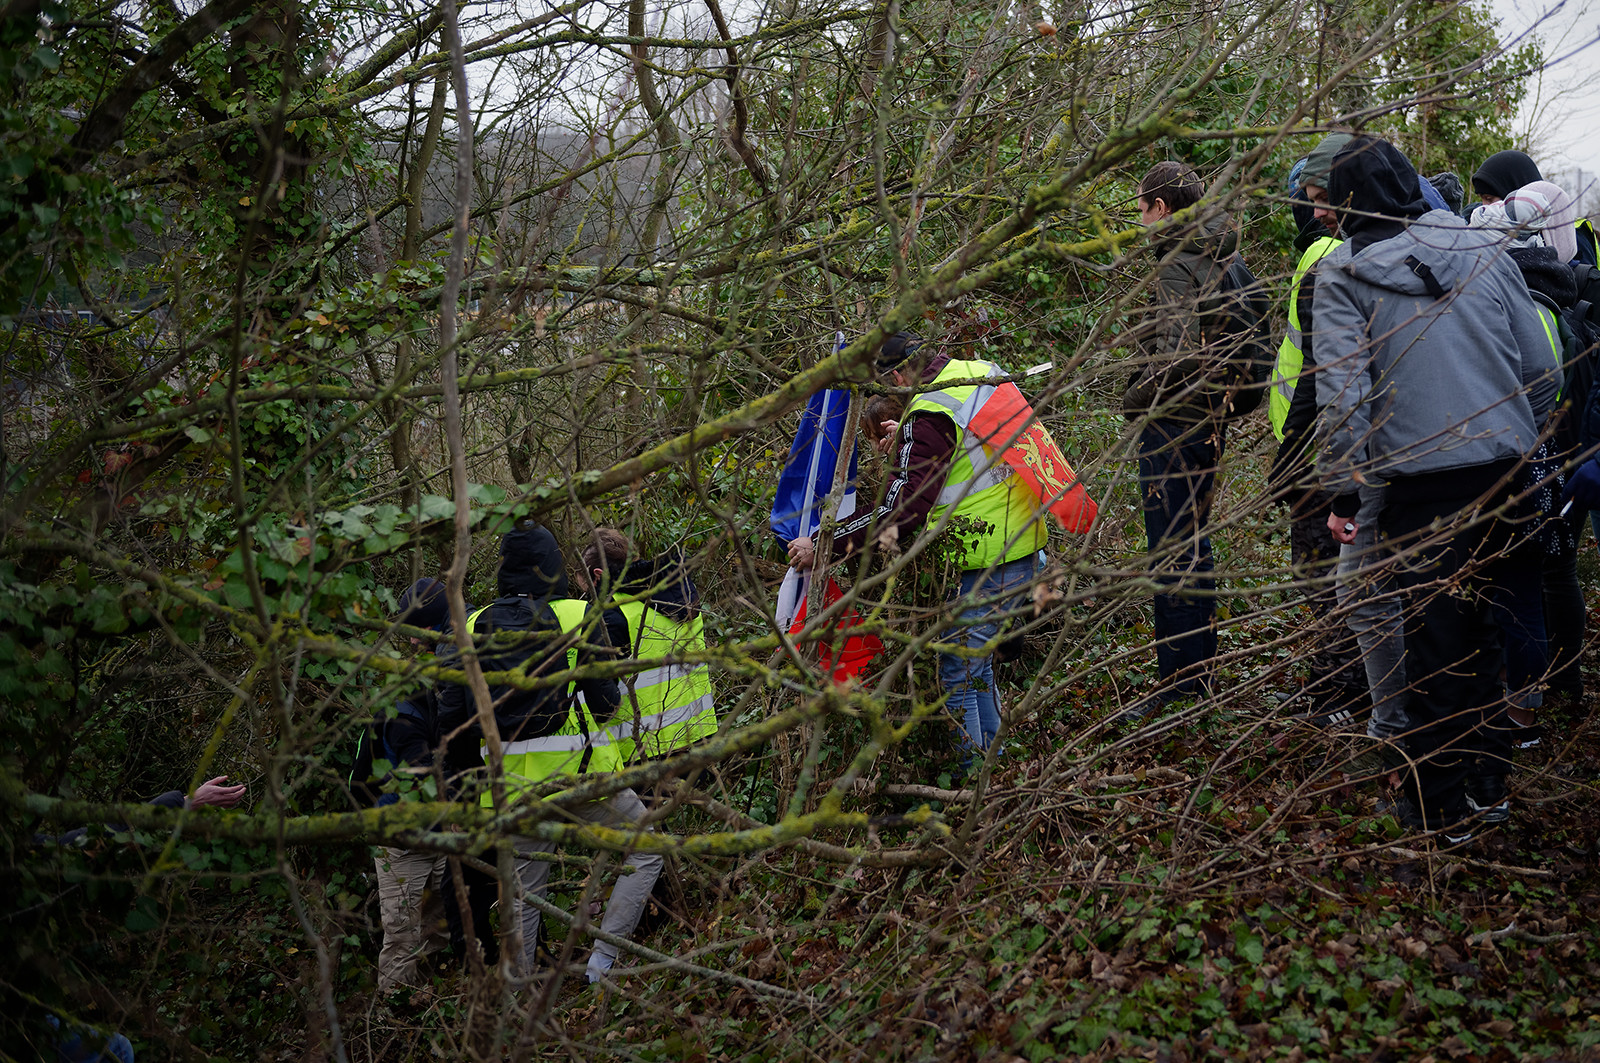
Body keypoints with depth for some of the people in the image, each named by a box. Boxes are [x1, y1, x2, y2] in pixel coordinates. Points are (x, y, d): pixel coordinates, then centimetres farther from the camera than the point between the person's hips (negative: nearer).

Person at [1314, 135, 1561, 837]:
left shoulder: (1342, 276, -5)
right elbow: (1542, 371, 9)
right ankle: (1488, 785, 28)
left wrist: (1343, 490, -6)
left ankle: (1441, 809, 16)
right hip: (1505, 470, 4)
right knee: (1479, 627, 18)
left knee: (1435, 641, 5)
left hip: (1422, 484, -4)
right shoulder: (1483, 253, 7)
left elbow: (1343, 394, -12)